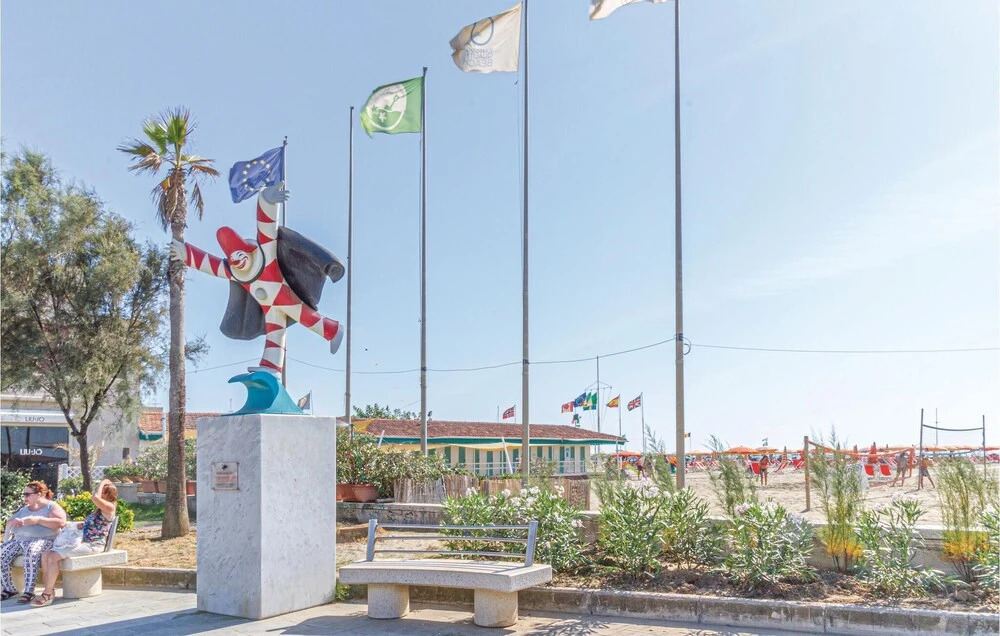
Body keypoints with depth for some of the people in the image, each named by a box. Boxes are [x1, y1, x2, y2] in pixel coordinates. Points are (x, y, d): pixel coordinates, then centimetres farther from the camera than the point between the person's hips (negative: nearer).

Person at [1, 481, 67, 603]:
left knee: (31, 553, -38)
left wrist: (38, 520, -16)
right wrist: (14, 522, 2)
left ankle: (29, 591, -36)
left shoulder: (51, 506, 4)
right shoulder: (24, 509, 25)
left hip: (42, 540, -7)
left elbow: (61, 522, -12)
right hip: (19, 540, 7)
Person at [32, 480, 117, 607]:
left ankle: (48, 595, -17)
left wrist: (102, 484, -10)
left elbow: (95, 497, -26)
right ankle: (49, 590, -5)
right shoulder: (99, 510, 22)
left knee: (54, 556, -23)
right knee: (46, 554, -3)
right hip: (84, 543, 10)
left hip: (93, 545, -10)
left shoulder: (109, 507, -8)